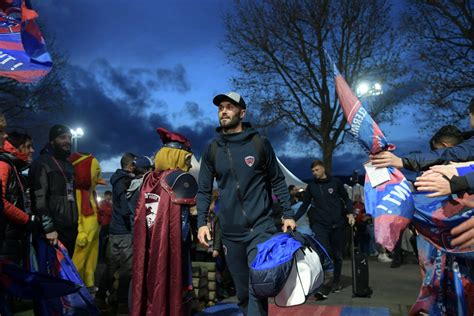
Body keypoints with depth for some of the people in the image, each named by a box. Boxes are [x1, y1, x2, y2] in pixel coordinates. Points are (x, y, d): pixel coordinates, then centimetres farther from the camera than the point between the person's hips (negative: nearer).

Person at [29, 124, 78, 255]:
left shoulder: (69, 165, 21)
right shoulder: (42, 163, -4)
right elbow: (39, 199, -14)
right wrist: (48, 227, -20)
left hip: (71, 229, 8)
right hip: (54, 230, -8)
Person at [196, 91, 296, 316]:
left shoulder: (260, 143, 0)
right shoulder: (212, 149, 5)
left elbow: (277, 181, 6)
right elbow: (204, 190, 7)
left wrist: (288, 214, 0)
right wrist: (202, 222, -4)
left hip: (261, 228, -2)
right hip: (230, 233, 3)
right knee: (243, 291, 13)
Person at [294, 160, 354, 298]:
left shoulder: (335, 182, 3)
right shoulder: (311, 186, 8)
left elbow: (346, 199, 10)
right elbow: (304, 205, 11)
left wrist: (350, 213, -6)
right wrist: (293, 219, 1)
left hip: (337, 224, 0)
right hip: (320, 224, 0)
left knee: (337, 254, 10)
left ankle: (336, 281, 28)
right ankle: (323, 284, -15)